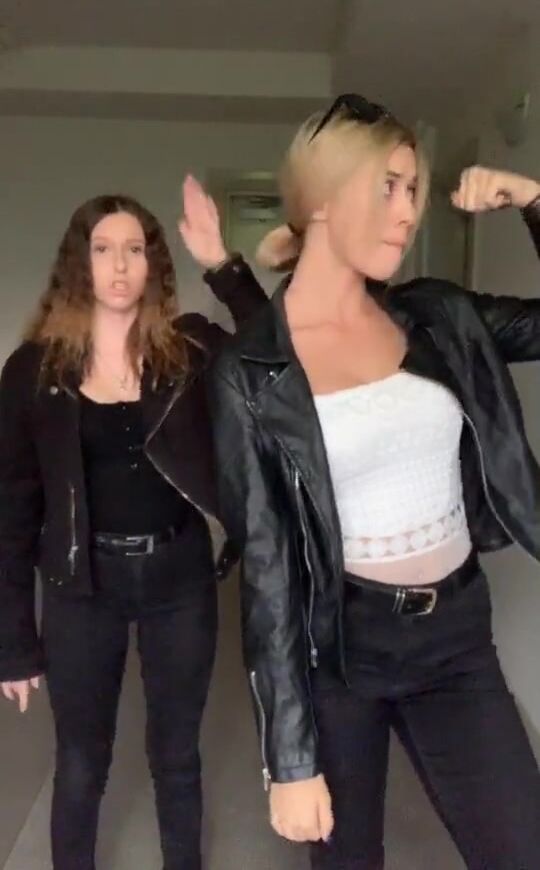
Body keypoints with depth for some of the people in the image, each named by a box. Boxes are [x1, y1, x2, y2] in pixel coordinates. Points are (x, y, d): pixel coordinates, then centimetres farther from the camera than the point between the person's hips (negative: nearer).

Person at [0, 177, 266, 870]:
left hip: (179, 575, 1)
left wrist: (222, 264, -22)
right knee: (80, 764, 17)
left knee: (176, 754, 19)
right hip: (83, 583, 0)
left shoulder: (191, 348, -3)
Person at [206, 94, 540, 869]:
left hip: (457, 632, 4)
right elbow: (265, 563, -12)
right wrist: (290, 756, -10)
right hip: (337, 643, -3)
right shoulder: (250, 370, -12)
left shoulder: (438, 317, 0)